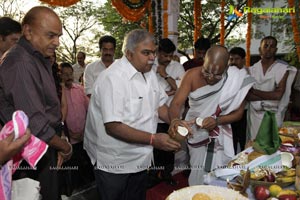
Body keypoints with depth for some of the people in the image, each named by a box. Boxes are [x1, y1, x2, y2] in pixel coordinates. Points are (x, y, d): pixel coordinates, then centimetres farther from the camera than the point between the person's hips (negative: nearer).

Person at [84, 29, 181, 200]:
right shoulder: (113, 78, -24)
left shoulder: (149, 73, 2)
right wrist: (153, 139, -29)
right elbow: (113, 127, -27)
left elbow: (159, 104, 11)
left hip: (141, 159, 8)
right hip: (114, 165, -7)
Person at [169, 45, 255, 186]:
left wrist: (217, 121, -27)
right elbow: (176, 103, -22)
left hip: (218, 137, 0)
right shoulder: (192, 75, -19)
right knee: (197, 177, 16)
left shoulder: (236, 80, -18)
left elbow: (238, 113, -9)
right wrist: (175, 121, -44)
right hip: (195, 134, 1)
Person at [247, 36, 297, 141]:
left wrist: (254, 91, -8)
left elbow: (278, 95, -13)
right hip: (254, 115, 2)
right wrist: (269, 96, -14)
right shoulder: (252, 69, 4)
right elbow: (247, 95, -4)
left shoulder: (283, 68, -3)